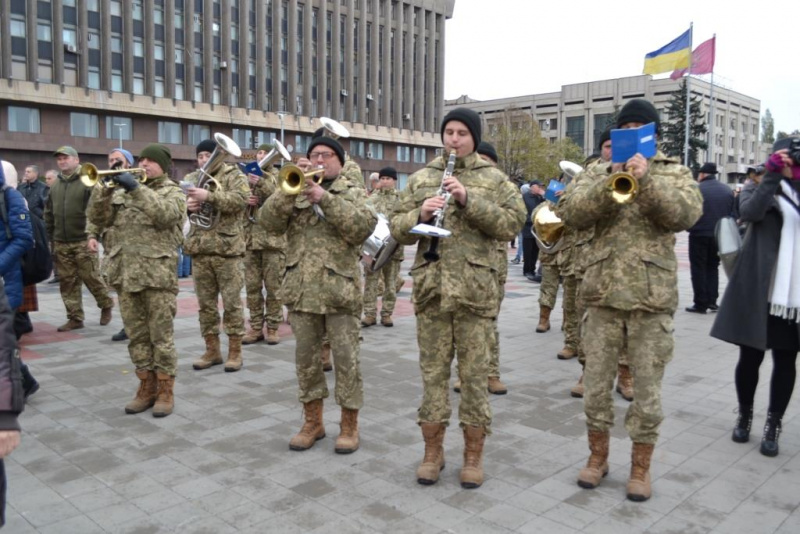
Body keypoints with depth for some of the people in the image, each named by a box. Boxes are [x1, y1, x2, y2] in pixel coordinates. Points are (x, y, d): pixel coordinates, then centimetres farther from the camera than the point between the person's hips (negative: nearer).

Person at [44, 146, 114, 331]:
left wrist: (93, 233, -20)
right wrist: (50, 238, 14)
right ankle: (75, 318, 14)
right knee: (67, 282, 7)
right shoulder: (55, 186, 13)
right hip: (61, 243, 6)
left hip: (83, 241, -6)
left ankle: (106, 306, 21)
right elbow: (48, 214, 18)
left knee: (91, 277, -1)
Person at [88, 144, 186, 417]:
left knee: (161, 335, 0)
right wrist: (104, 189, -5)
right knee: (136, 335, 10)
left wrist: (137, 188, -20)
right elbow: (99, 219, 8)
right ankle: (146, 387, 19)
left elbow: (165, 215, -18)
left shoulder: (172, 192, 3)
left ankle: (165, 390, 8)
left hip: (157, 273, -5)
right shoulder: (122, 192, 17)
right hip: (125, 272, 5)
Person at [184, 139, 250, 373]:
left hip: (227, 249, -5)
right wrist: (186, 206, -10)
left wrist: (209, 196, -27)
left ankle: (235, 351, 10)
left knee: (232, 302, 1)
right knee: (206, 303, 10)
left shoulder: (234, 176, 0)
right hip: (199, 250, 5)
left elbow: (240, 199, -18)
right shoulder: (190, 179, 15)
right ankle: (212, 350, 20)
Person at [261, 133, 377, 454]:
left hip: (339, 289, -3)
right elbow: (268, 222, -2)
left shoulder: (353, 191, 6)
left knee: (346, 358, 2)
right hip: (301, 288, 4)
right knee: (305, 357, 10)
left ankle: (350, 425, 15)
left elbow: (364, 226, -14)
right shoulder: (295, 192, 14)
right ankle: (313, 422, 24)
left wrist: (324, 197, -18)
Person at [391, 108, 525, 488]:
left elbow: (513, 224, -7)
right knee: (433, 372, 9)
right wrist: (420, 215, -12)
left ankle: (473, 455, 19)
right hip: (431, 289, 2)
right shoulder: (421, 178, 11)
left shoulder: (494, 179, 5)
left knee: (474, 375, 5)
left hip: (475, 291, -2)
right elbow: (397, 229, 9)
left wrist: (469, 200, -16)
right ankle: (433, 451, 22)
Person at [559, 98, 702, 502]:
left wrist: (647, 179, -22)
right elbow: (571, 214, -8)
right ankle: (598, 456, 28)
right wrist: (611, 181, -19)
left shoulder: (674, 173, 7)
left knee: (647, 388, 7)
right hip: (602, 294, 1)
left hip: (652, 297, -1)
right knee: (596, 384, 9)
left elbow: (687, 214, -12)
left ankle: (640, 466, 24)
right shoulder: (596, 173, 9)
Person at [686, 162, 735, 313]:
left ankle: (701, 304, 3)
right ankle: (712, 301, 14)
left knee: (698, 268, 3)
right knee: (712, 267, 17)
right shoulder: (728, 190, 6)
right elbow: (733, 213, 8)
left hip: (699, 234, -5)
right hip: (720, 236, 5)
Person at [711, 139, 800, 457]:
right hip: (759, 290, -2)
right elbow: (749, 212, -17)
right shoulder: (760, 188, 5)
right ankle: (744, 416, 26)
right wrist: (773, 175, -17)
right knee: (750, 357, 7)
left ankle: (773, 425, 17)